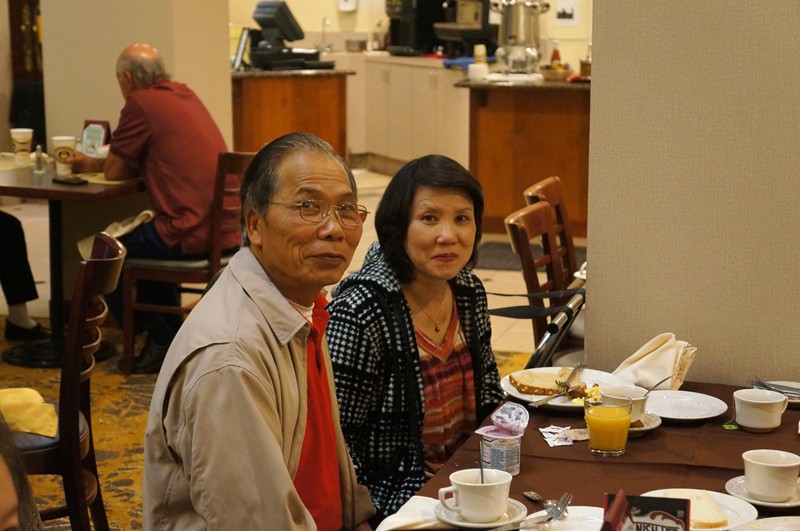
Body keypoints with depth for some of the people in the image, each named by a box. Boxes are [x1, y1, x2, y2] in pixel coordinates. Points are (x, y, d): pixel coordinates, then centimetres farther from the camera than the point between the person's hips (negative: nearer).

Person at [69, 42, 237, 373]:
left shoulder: (142, 102, -8)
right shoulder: (184, 95, 17)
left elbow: (114, 171, -1)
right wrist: (92, 164, 29)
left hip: (192, 234, -9)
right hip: (227, 232, 9)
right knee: (146, 237, 33)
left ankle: (161, 337, 17)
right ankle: (168, 334, 35)